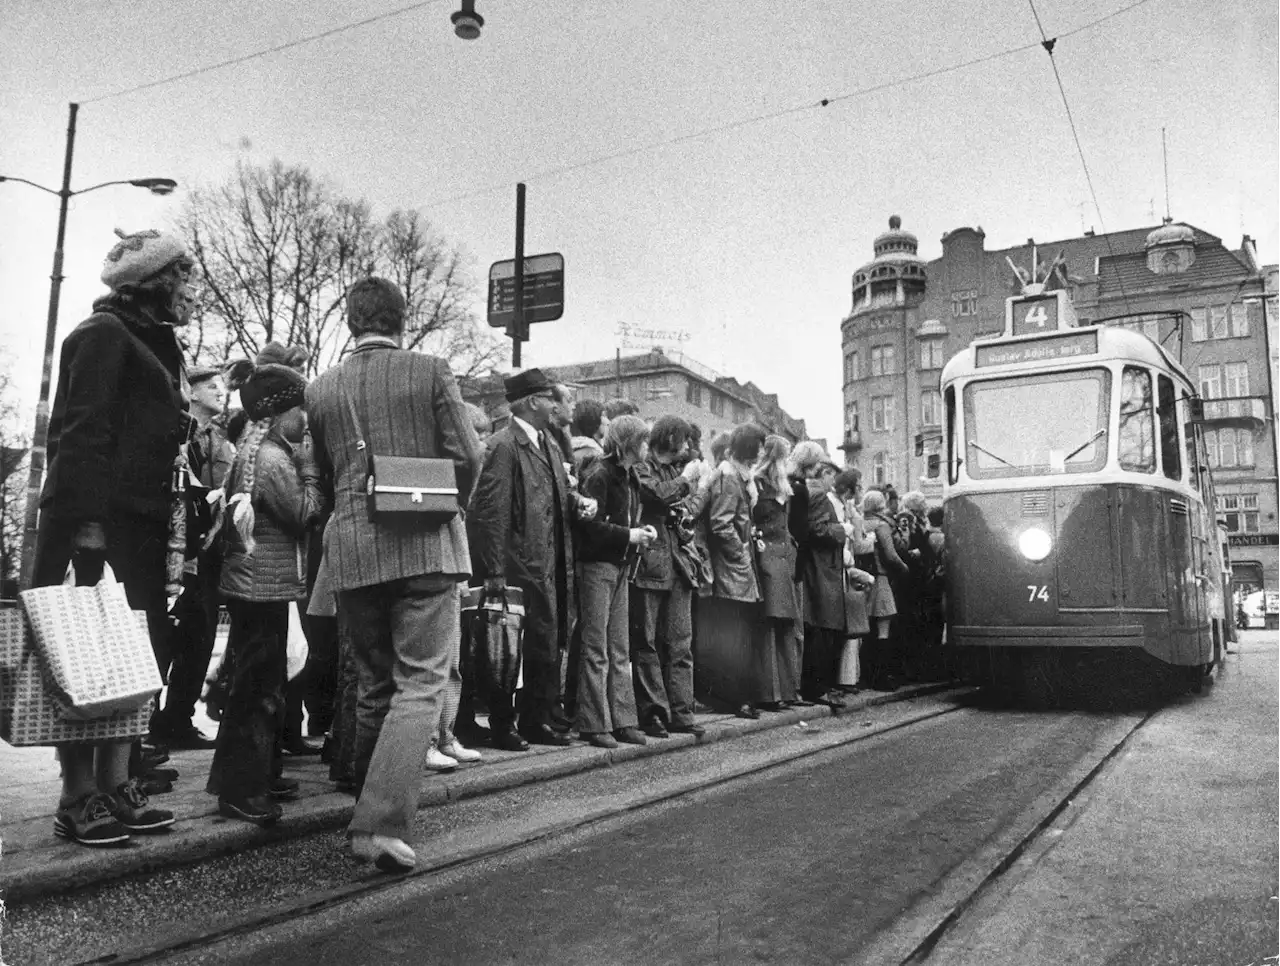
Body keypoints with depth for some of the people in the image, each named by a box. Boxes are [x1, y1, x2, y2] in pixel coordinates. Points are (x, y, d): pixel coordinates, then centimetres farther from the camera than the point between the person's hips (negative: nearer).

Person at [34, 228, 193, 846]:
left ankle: (114, 785, 16)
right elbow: (83, 432, -16)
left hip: (141, 520, 9)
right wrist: (86, 519, -24)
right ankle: (78, 799, 3)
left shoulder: (153, 344, 23)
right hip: (105, 518, -9)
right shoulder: (105, 333, -5)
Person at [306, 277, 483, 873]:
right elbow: (467, 456, -5)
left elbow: (322, 475, 15)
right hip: (427, 544, -4)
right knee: (420, 684, -3)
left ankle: (371, 796, 28)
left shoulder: (320, 391, 8)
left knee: (374, 683, 17)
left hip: (351, 550, 4)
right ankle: (382, 821, -13)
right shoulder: (431, 372, -1)